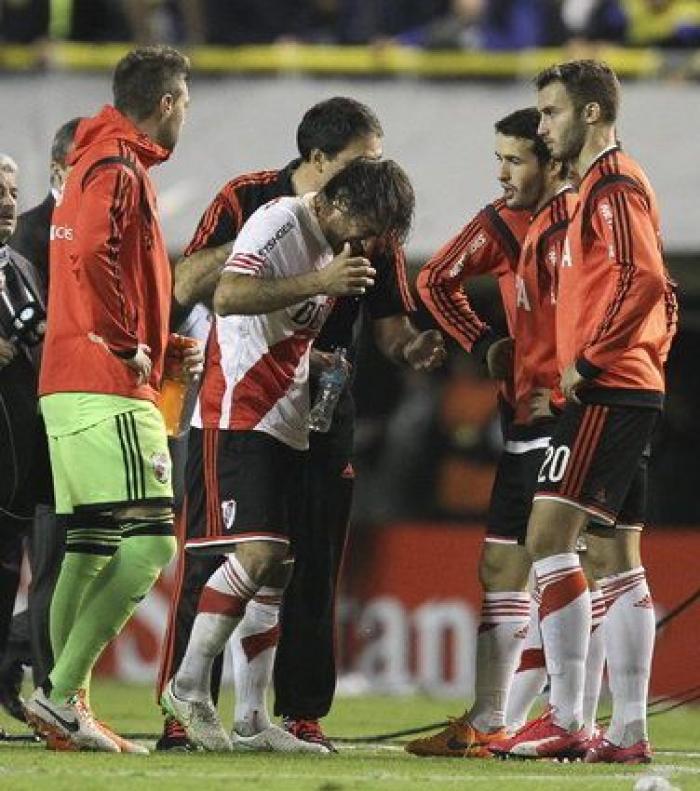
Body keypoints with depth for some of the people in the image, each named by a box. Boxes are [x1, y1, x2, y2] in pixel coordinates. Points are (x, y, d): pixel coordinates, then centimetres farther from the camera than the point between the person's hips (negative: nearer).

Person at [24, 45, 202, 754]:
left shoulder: (96, 164, 21)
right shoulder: (118, 169, -10)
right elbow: (93, 253, -27)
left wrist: (160, 351, 18)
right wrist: (130, 345, -17)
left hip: (69, 385, 10)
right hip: (109, 389, -10)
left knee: (89, 549, 10)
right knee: (148, 543, -13)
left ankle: (67, 706, 10)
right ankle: (61, 692, -16)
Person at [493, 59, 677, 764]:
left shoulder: (613, 185, -10)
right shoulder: (606, 185, 21)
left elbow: (644, 280, -23)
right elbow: (660, 292, 26)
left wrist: (589, 361, -18)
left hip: (606, 391, -11)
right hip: (631, 392, 11)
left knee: (549, 537, -14)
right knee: (615, 555, 8)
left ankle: (564, 718, -17)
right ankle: (628, 730, 7)